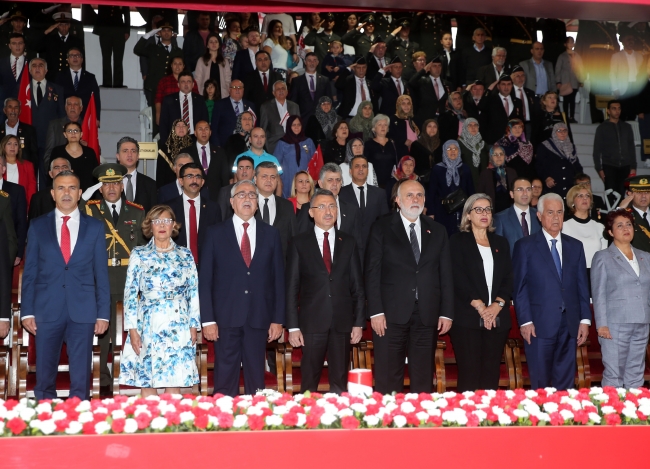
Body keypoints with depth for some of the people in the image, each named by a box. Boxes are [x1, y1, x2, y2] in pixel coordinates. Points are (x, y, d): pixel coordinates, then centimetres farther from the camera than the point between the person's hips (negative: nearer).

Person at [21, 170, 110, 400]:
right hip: (47, 310, 0)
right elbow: (29, 272, 6)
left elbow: (101, 273, 5)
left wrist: (103, 313, 0)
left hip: (83, 311, 0)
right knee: (44, 377, 6)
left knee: (81, 379, 4)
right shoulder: (38, 226, 8)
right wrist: (27, 311, -1)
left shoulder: (95, 227, 7)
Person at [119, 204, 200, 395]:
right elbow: (130, 293, 2)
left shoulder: (185, 255, 9)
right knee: (146, 381, 1)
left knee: (175, 381, 0)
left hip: (178, 327, 1)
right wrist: (132, 329, -5)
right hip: (148, 327, -1)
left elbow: (194, 292, 9)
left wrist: (194, 325, 2)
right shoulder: (139, 254, 6)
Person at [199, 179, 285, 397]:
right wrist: (207, 320, -6)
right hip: (226, 317, -1)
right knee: (225, 379, 2)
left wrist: (278, 319, 2)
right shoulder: (216, 233, 5)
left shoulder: (271, 234, 9)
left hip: (259, 317, 1)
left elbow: (278, 278, 7)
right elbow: (205, 279, 1)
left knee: (256, 377, 6)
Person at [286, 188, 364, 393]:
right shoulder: (299, 243, 4)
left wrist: (359, 322, 3)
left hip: (342, 322, 2)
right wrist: (293, 326, -5)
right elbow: (292, 287, 1)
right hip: (312, 322, -2)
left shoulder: (348, 242, 10)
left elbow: (357, 285, 9)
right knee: (309, 382, 3)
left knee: (340, 382, 6)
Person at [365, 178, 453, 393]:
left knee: (423, 379, 7)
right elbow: (372, 272, -2)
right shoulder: (382, 228, 3)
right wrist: (375, 311, -10)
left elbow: (446, 275, 11)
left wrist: (447, 312, 5)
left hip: (427, 316, 3)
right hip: (391, 314, -3)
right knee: (388, 379, 1)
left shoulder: (437, 231, 13)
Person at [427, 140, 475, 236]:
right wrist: (431, 213, -4)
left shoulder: (465, 169, 10)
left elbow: (471, 191, 13)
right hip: (443, 214, -2)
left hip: (461, 213, 2)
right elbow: (431, 192, 2)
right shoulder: (437, 169, 4)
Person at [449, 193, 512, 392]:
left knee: (491, 373, 2)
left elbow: (508, 278, 9)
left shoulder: (501, 243, 18)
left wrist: (498, 304, -7)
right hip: (467, 318, -4)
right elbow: (458, 278, -6)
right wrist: (479, 306, -13)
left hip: (498, 318, 4)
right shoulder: (458, 241, 5)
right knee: (469, 373, -8)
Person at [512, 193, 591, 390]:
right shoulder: (525, 246, 1)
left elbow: (582, 285, 12)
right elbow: (519, 287, -2)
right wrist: (525, 321, -9)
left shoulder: (575, 246, 13)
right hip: (540, 324, -4)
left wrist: (585, 319, 5)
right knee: (540, 385, 1)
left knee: (565, 383, 8)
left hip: (570, 325, 4)